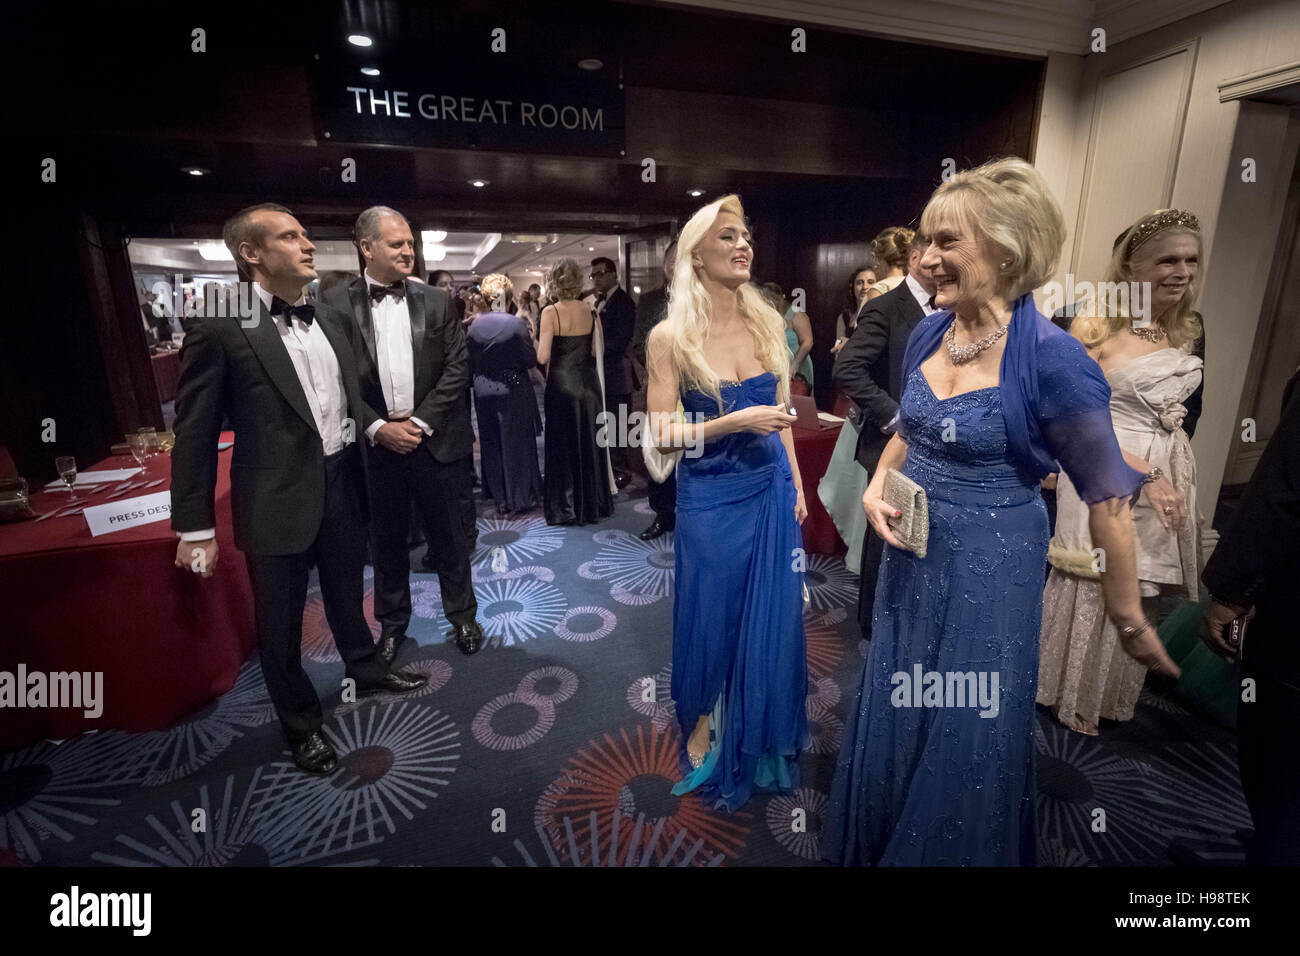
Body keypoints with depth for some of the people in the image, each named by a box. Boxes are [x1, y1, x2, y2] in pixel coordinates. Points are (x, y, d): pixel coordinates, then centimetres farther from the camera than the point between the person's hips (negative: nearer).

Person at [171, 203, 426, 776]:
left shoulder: (327, 318, 7)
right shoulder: (220, 328, -11)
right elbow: (194, 433, -10)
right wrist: (194, 527, -9)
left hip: (343, 486, 5)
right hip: (277, 502, -5)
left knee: (347, 595, 25)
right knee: (280, 624, 13)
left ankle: (365, 669, 49)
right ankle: (300, 725, 34)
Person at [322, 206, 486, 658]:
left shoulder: (436, 301, 3)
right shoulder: (338, 306, 0)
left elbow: (457, 368, -3)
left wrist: (420, 422, -10)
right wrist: (378, 428, -13)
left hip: (435, 441, 0)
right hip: (375, 445, 0)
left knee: (450, 537, 10)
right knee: (387, 541, 15)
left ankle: (463, 616, 29)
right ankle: (392, 621, 35)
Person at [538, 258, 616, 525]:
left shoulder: (550, 312, -11)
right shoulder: (590, 310, 1)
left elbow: (543, 357, -16)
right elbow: (598, 351, 5)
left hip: (562, 384, -4)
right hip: (588, 382, 4)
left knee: (564, 444, 7)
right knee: (589, 442, 15)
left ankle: (566, 508, 15)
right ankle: (593, 503, 26)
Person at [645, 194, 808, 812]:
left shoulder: (767, 323, 2)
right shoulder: (671, 336, -11)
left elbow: (778, 413, 11)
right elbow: (661, 437, -12)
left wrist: (796, 484, 10)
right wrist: (734, 422, -22)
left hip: (771, 492, 4)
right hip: (710, 499, -4)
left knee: (771, 616, 14)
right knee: (711, 617, 11)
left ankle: (759, 738, 40)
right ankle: (702, 727, 40)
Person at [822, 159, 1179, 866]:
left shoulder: (1051, 358, -19)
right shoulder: (928, 333, -1)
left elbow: (1108, 497, -14)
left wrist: (1130, 621, -8)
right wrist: (878, 487, -4)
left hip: (990, 568, -6)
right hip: (911, 554, 6)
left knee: (967, 738, 15)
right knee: (892, 717, 23)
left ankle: (951, 848, 45)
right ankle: (879, 844, 51)